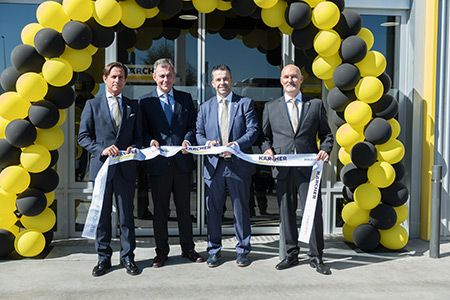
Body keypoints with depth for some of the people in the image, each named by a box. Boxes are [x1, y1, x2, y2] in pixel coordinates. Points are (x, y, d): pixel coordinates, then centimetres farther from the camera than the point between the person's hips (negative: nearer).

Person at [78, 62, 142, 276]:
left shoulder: (133, 107, 12)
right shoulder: (92, 105, 6)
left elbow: (138, 136, 13)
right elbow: (83, 137, 2)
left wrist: (133, 148, -9)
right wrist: (102, 149, -14)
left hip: (126, 169, 1)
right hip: (101, 167, -1)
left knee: (126, 216, 7)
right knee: (102, 216, 7)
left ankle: (127, 257, 20)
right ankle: (103, 258, 22)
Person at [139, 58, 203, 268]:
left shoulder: (186, 99, 11)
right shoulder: (145, 101, 6)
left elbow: (192, 126, 8)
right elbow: (142, 130, 3)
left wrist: (187, 141, -11)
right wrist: (151, 141, -17)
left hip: (182, 161, 1)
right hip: (159, 163, -1)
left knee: (184, 207, 11)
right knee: (160, 209, 8)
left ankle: (188, 248, 24)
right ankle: (161, 251, 20)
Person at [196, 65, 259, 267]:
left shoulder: (245, 103, 6)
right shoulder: (205, 107, 15)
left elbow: (253, 130, -2)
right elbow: (199, 134, 14)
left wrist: (237, 144, -18)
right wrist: (206, 143, -9)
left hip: (239, 165, -2)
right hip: (213, 165, 2)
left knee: (241, 209, 6)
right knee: (213, 210, 7)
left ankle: (242, 250, 21)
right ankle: (214, 251, 21)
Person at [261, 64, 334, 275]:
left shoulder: (316, 105, 12)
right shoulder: (271, 107, 14)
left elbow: (326, 134, 12)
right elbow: (265, 136, 16)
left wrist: (325, 149, -8)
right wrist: (267, 149, -5)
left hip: (308, 167, -1)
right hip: (283, 168, 1)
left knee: (314, 212, -2)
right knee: (286, 213, 7)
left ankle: (316, 257, 13)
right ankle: (291, 254, 22)